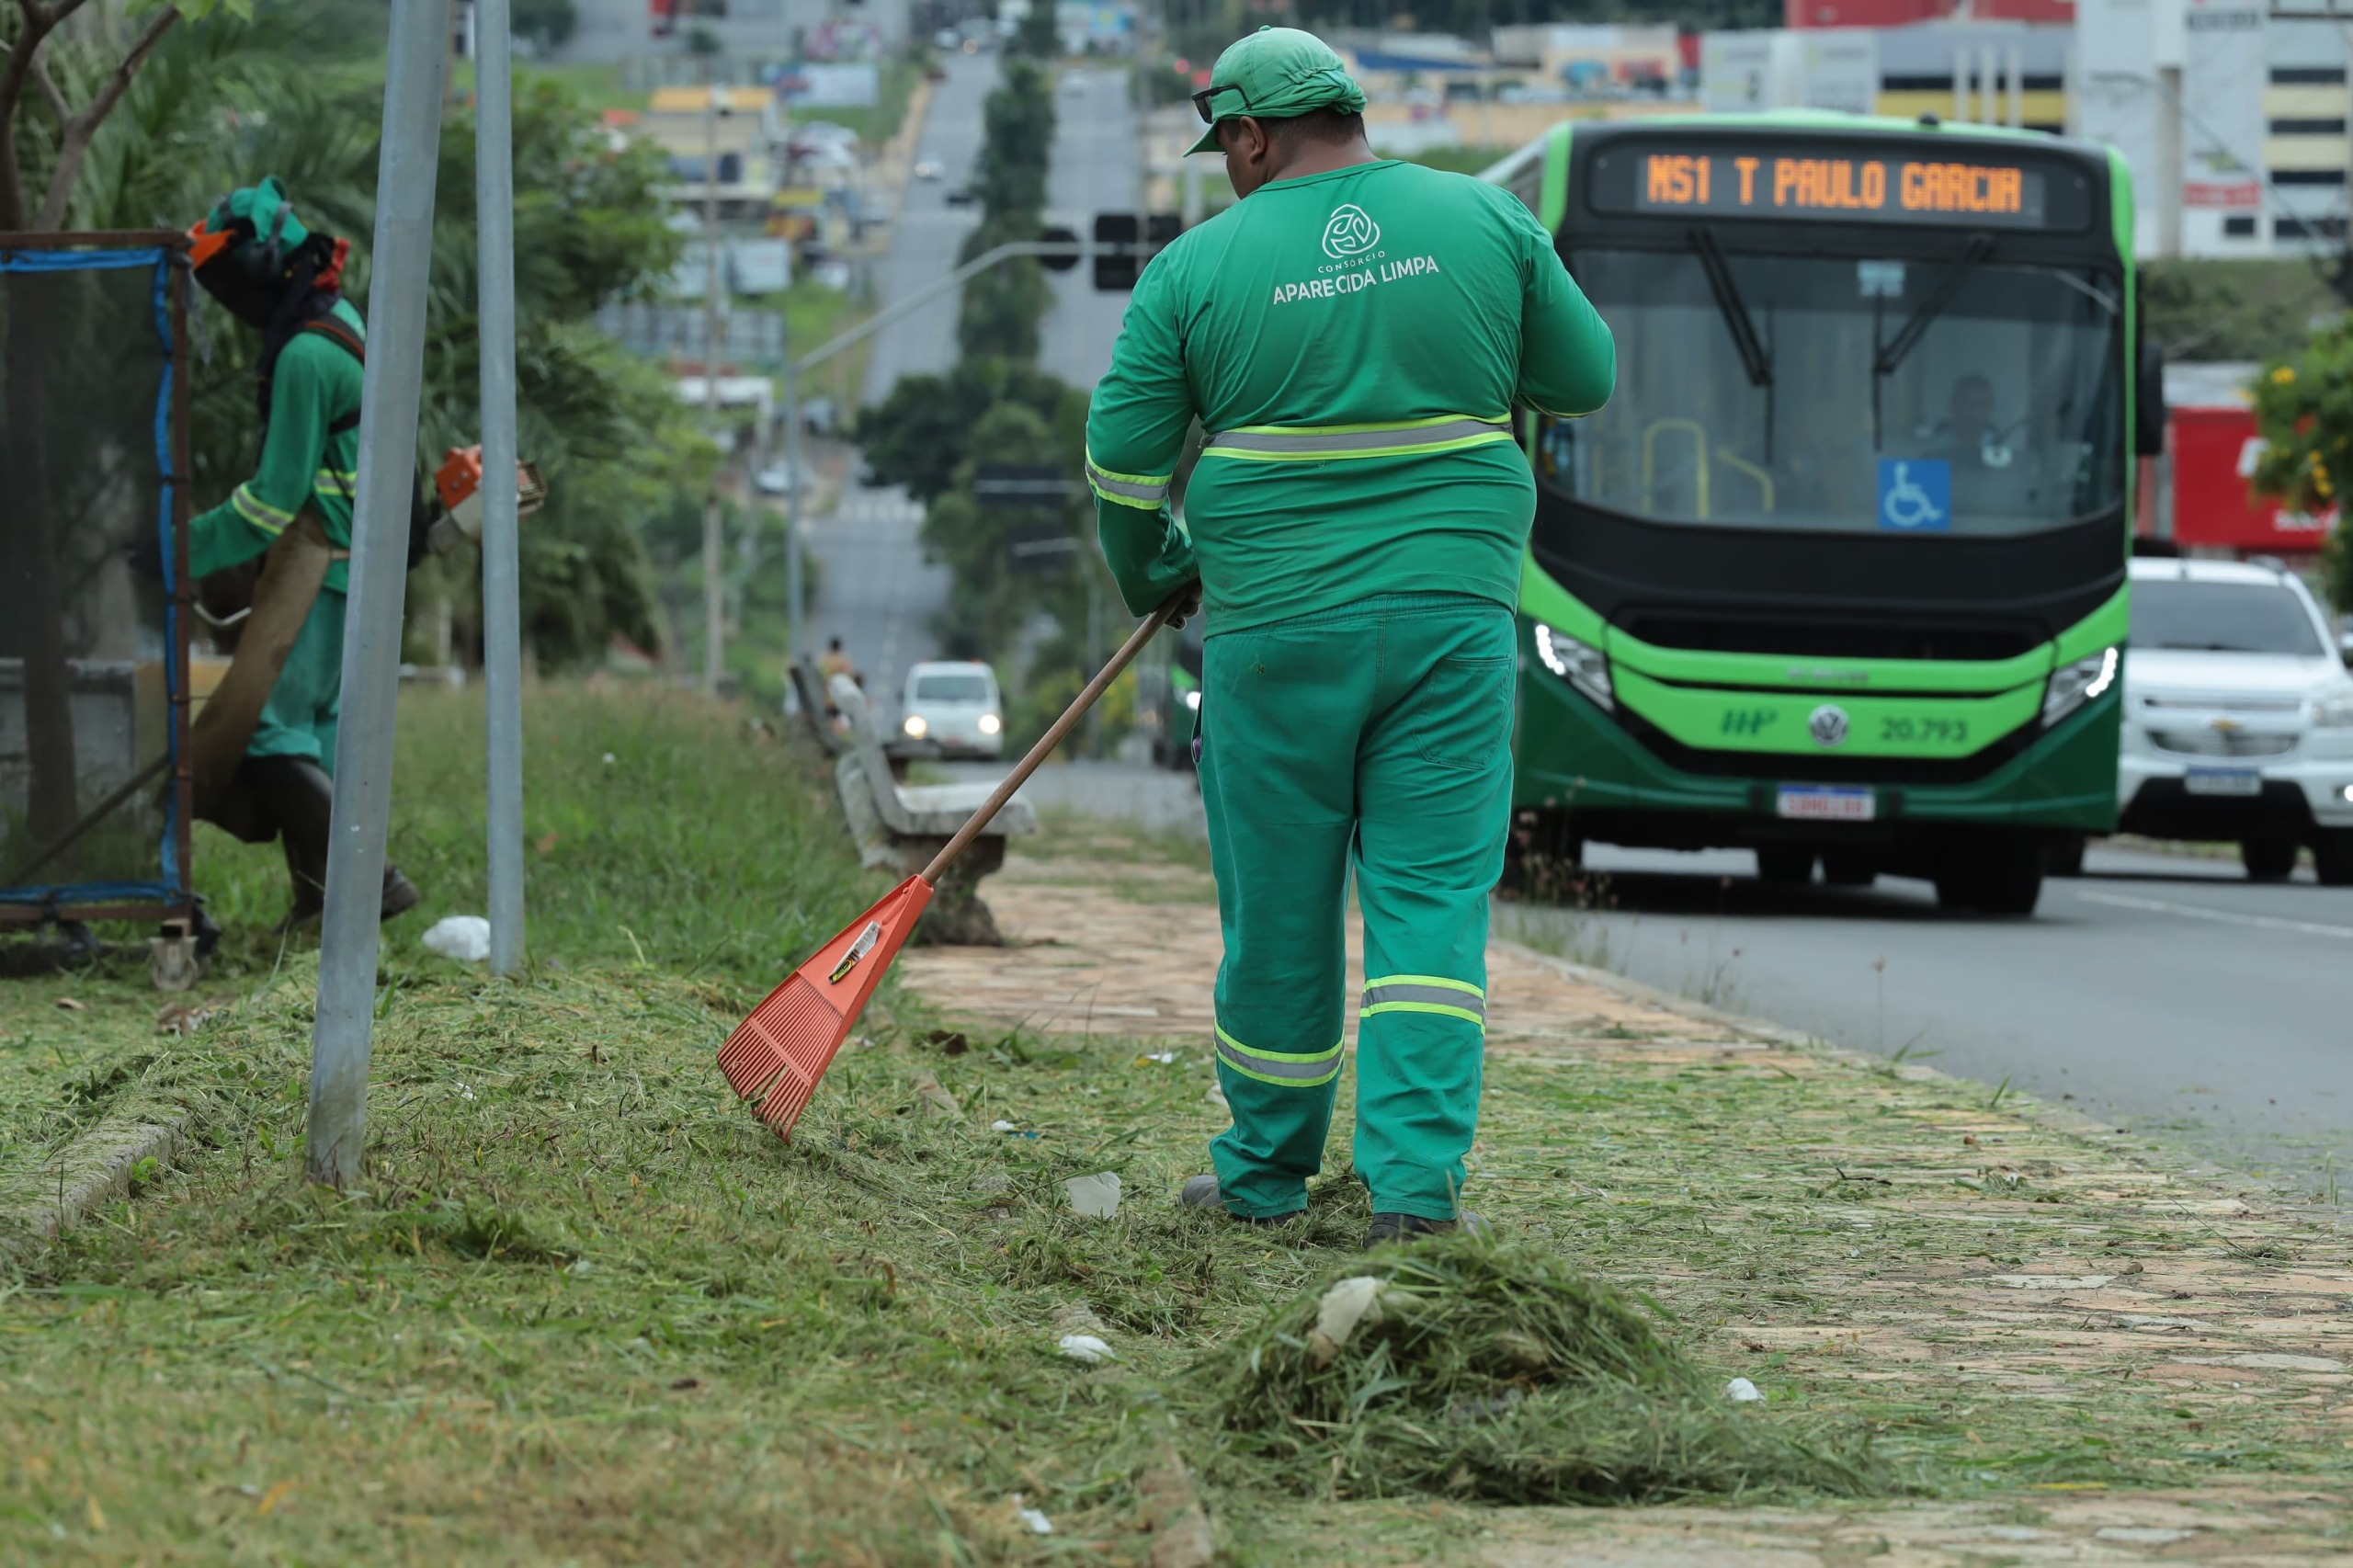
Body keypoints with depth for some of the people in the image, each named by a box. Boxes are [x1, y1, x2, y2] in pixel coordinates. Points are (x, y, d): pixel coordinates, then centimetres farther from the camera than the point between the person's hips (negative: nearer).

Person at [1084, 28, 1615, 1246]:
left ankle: (1264, 1179, 23)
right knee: (1431, 903, 1)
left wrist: (1151, 575, 21)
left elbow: (1122, 460, 2)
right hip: (1451, 618, 1)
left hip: (1278, 630, -1)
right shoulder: (1487, 223, 2)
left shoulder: (1197, 266, -2)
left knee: (1279, 915, 10)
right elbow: (1586, 378, 12)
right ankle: (1416, 1182, -10)